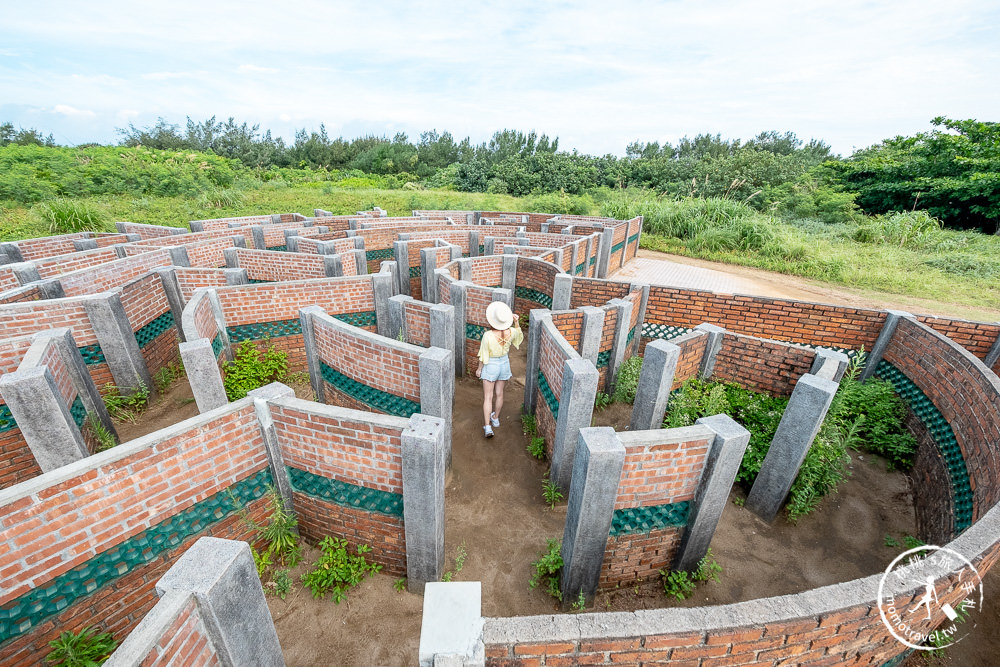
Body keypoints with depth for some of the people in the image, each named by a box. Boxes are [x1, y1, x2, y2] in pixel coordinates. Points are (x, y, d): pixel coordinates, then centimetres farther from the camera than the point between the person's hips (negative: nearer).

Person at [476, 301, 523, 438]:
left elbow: (483, 355, -15)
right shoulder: (510, 332, -17)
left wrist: (479, 369, 1)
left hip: (491, 365, -4)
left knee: (488, 397, 6)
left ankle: (487, 427, 3)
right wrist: (516, 322, -3)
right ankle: (496, 418, 40)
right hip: (504, 363, 4)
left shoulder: (488, 335, -27)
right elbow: (520, 337, 8)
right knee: (499, 394, 21)